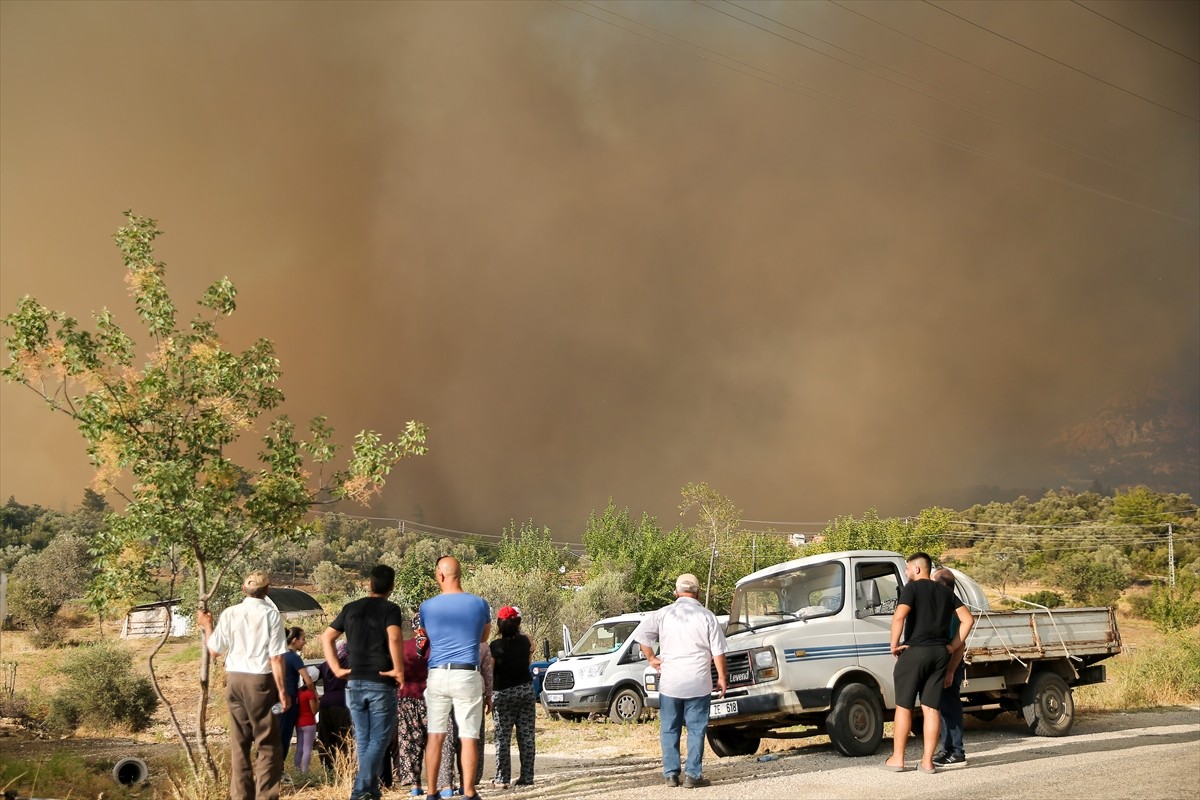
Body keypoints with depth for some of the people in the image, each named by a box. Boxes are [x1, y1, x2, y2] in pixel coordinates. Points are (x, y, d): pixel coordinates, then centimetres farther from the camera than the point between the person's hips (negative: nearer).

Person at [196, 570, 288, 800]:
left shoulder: (229, 614, 1)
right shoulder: (271, 615, -9)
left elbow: (214, 649, 8)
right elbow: (276, 656, -11)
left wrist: (207, 626, 25)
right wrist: (282, 690, -6)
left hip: (235, 680, 4)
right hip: (261, 680, -4)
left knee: (239, 742, 14)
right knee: (267, 743, 2)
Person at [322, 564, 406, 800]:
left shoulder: (351, 608, 10)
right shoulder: (390, 609, -6)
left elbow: (326, 637, 11)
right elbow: (394, 638, -24)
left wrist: (336, 668, 9)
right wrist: (399, 669, -16)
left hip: (354, 683, 5)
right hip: (381, 684, -5)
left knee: (363, 740, 14)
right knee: (379, 740, 0)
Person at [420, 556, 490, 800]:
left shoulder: (427, 607, 0)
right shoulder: (479, 604, 1)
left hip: (437, 675, 1)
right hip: (467, 676, -1)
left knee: (435, 736, 8)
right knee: (469, 737, 1)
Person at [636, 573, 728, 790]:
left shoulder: (663, 614, 2)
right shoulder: (707, 616, -2)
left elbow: (642, 637, 1)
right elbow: (718, 652, -2)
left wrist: (652, 659, 10)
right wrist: (722, 677, 6)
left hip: (669, 682, 1)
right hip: (698, 683, -1)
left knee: (669, 729, 10)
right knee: (696, 729, 4)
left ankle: (671, 774, 10)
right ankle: (693, 774, 0)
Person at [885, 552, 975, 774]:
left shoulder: (912, 588, -5)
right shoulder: (945, 592, 14)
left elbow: (899, 616, -21)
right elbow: (967, 619, 10)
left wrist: (894, 644, -11)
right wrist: (953, 646, 10)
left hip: (915, 651, -5)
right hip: (940, 654, 5)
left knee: (904, 707, 4)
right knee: (931, 709, 7)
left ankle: (897, 759, 8)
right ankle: (927, 761, 5)